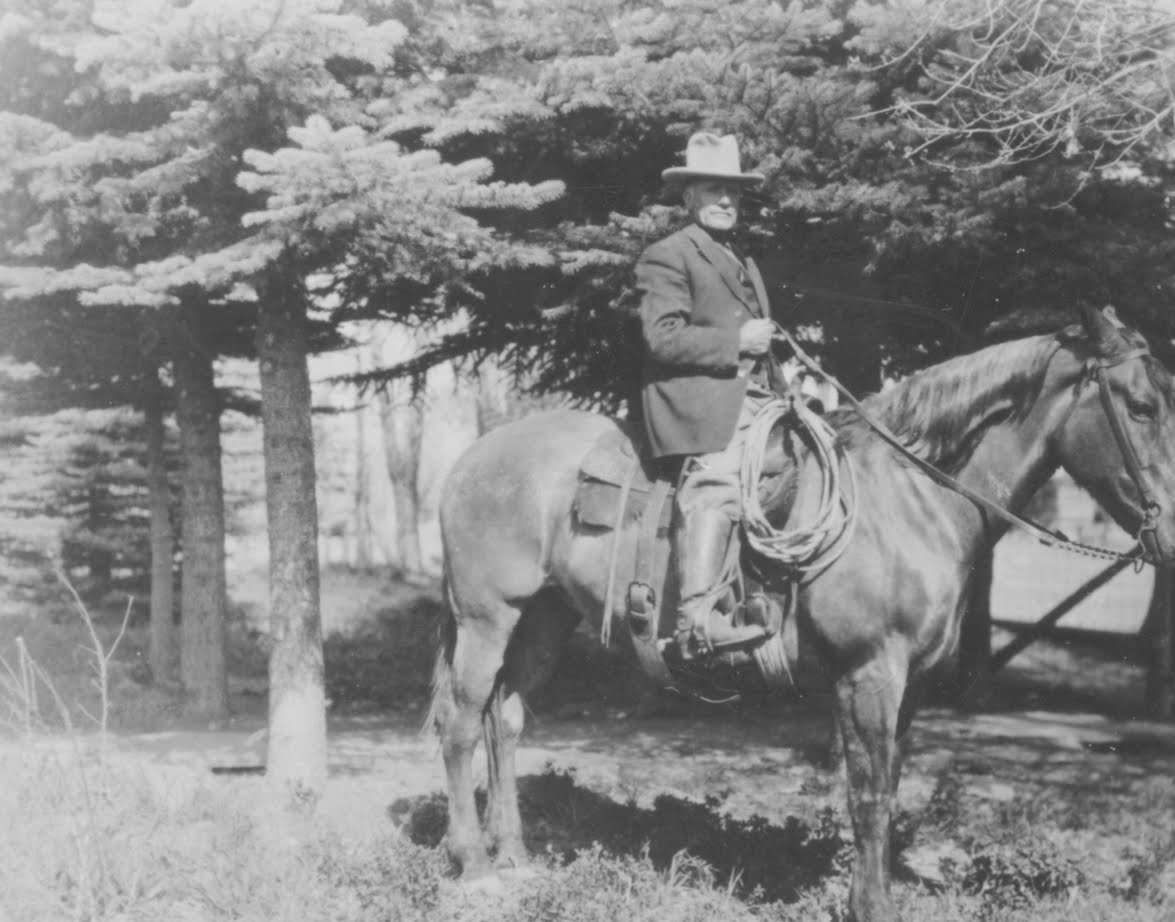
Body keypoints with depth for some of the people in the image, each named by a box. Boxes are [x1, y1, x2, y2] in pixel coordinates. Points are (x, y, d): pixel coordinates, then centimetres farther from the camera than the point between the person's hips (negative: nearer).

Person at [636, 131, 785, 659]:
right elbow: (663, 337, -11)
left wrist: (784, 391, 21)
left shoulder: (743, 263, 31)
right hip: (702, 401, -9)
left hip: (756, 398, 9)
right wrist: (737, 342, -12)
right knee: (715, 488, -27)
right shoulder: (667, 257, 2)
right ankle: (697, 621, -35)